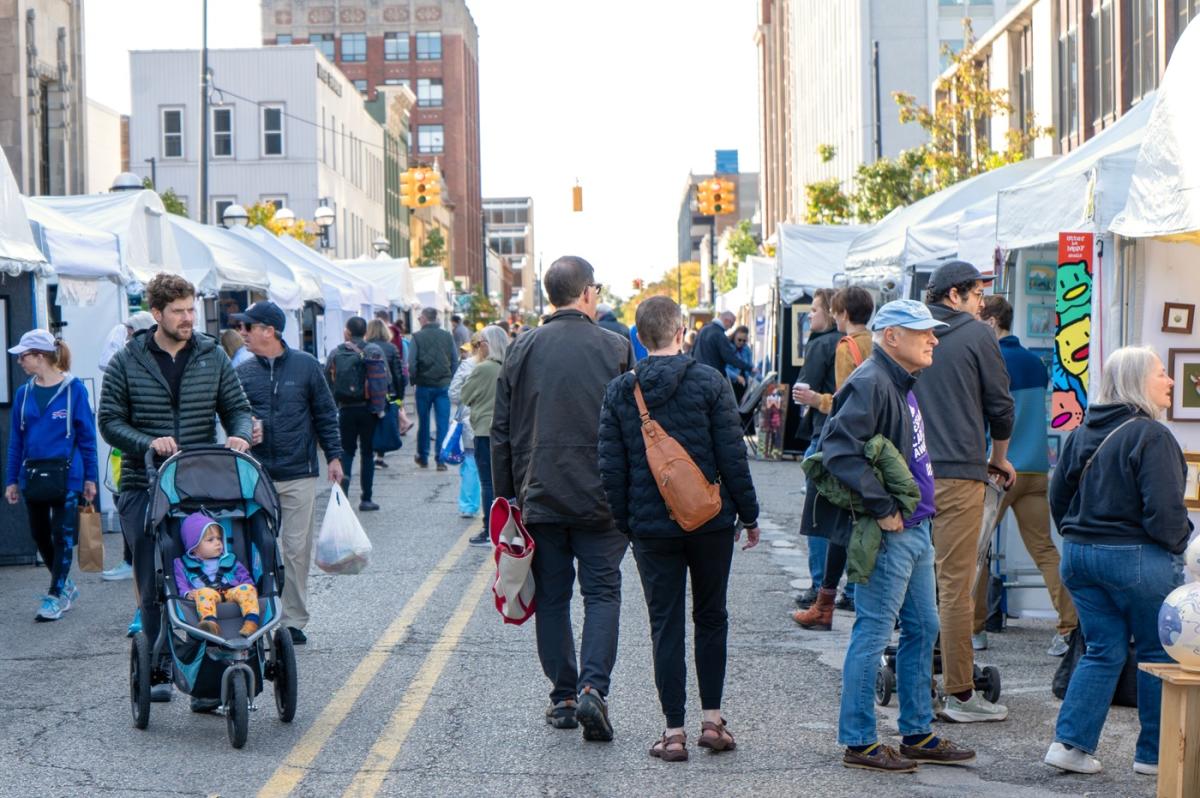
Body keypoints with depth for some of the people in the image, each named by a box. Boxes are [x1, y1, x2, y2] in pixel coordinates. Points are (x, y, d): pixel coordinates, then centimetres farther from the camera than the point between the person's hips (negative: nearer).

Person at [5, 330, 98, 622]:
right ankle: (67, 586, 30)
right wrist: (12, 480, 7)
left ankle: (55, 596, 8)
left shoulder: (73, 389, -8)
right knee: (40, 536, 13)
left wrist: (90, 478, -4)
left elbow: (87, 435, -4)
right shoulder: (24, 393, 4)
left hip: (66, 476, -5)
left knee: (63, 537, -1)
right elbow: (16, 439, 9)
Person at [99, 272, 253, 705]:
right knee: (153, 584, 3)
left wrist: (239, 435, -12)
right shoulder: (126, 362, 2)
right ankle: (158, 669, 15)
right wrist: (148, 443, -15)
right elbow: (109, 420, 1)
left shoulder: (213, 357, 7)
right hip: (144, 489, -1)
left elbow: (237, 408, 10)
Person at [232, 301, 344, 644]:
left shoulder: (306, 365, 2)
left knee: (297, 549, 2)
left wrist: (333, 455, 3)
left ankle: (294, 621, 11)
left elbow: (325, 413, 7)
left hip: (299, 474, -1)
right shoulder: (242, 372, 5)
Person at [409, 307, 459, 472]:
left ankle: (423, 457, 22)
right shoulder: (448, 337, 2)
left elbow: (411, 363, -8)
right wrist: (451, 381, 12)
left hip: (424, 386, -1)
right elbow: (455, 362, 4)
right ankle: (441, 459, -4)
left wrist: (414, 380, 7)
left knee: (423, 423, 12)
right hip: (444, 385, 1)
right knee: (443, 423, 1)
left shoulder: (417, 338, -6)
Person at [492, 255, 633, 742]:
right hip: (601, 499, -2)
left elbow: (502, 431, 4)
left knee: (551, 597, 10)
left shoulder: (522, 350, 2)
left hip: (540, 497, 2)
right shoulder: (615, 349, -4)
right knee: (602, 593, 5)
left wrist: (505, 495, 10)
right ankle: (592, 687, -11)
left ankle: (562, 697, 13)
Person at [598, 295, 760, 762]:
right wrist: (748, 514, 3)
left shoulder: (619, 391, -1)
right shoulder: (710, 383, -7)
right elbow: (732, 457, -7)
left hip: (651, 527, 1)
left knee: (665, 625, 5)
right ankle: (712, 720, 14)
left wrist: (625, 524, 10)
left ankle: (674, 732, 4)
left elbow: (611, 468, 0)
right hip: (711, 522, -1)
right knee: (711, 618, 14)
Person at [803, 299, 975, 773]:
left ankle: (918, 736, 25)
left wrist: (918, 508, 16)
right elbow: (838, 451, -26)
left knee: (923, 629, 15)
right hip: (887, 535, -10)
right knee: (873, 632, -3)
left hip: (914, 528, 10)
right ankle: (858, 742, 5)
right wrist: (882, 508, -24)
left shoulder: (903, 385, 16)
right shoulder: (870, 384, -16)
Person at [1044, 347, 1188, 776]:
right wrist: (1179, 546, 0)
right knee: (1159, 654, 8)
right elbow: (1165, 510, -18)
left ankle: (1070, 742, 4)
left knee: (1102, 651, 13)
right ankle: (1155, 753, 14)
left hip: (1079, 556, 7)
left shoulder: (1081, 434, 8)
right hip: (1136, 558, -7)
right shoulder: (1150, 436, -15)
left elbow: (1058, 497, 13)